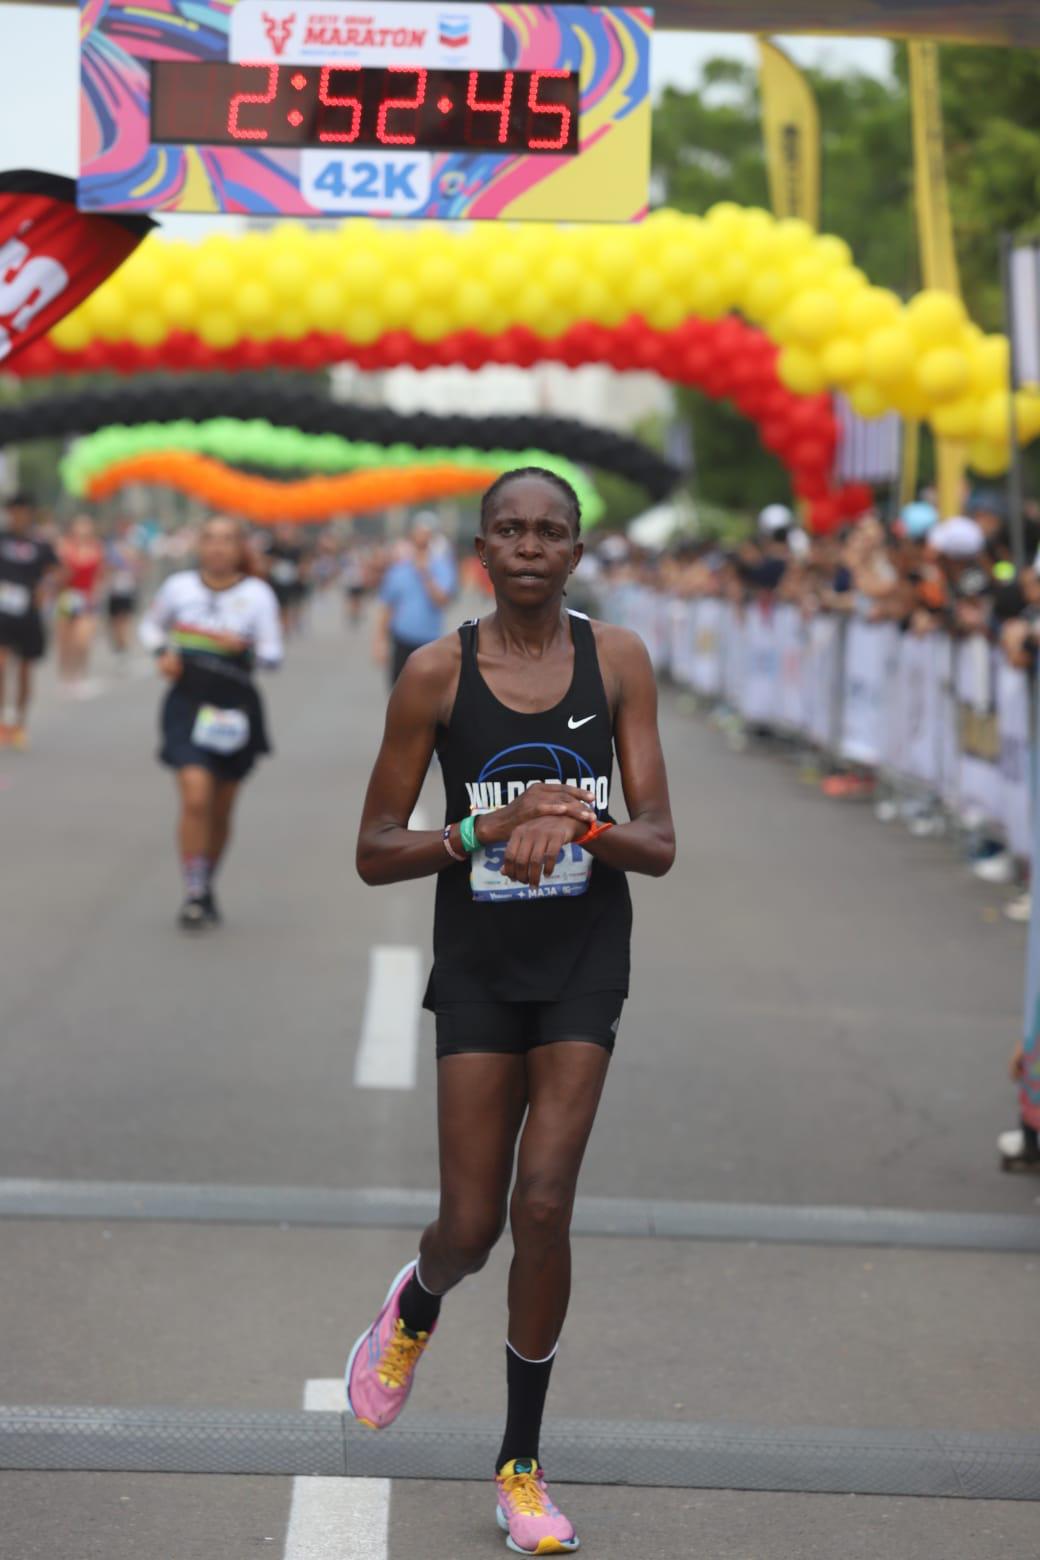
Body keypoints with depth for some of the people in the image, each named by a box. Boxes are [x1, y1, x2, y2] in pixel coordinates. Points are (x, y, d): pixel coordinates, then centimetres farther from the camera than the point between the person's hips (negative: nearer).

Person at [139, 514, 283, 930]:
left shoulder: (257, 594, -2)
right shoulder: (179, 586, 1)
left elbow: (273, 654, -4)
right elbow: (151, 625, 18)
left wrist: (244, 647, -24)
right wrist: (162, 652, -2)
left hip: (234, 708, 1)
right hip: (187, 703, -1)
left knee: (221, 809, 11)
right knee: (195, 797, -17)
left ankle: (206, 887, 31)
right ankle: (193, 894, -10)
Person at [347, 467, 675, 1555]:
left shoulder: (616, 660, -3)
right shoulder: (436, 673, -7)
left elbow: (658, 846, -5)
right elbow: (375, 854, -4)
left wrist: (578, 823, -25)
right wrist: (492, 828, -19)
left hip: (584, 960, 0)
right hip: (478, 964, 0)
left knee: (543, 1209, -7)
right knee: (472, 1225, 1)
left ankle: (521, 1467, 11)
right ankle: (415, 1306, 41)